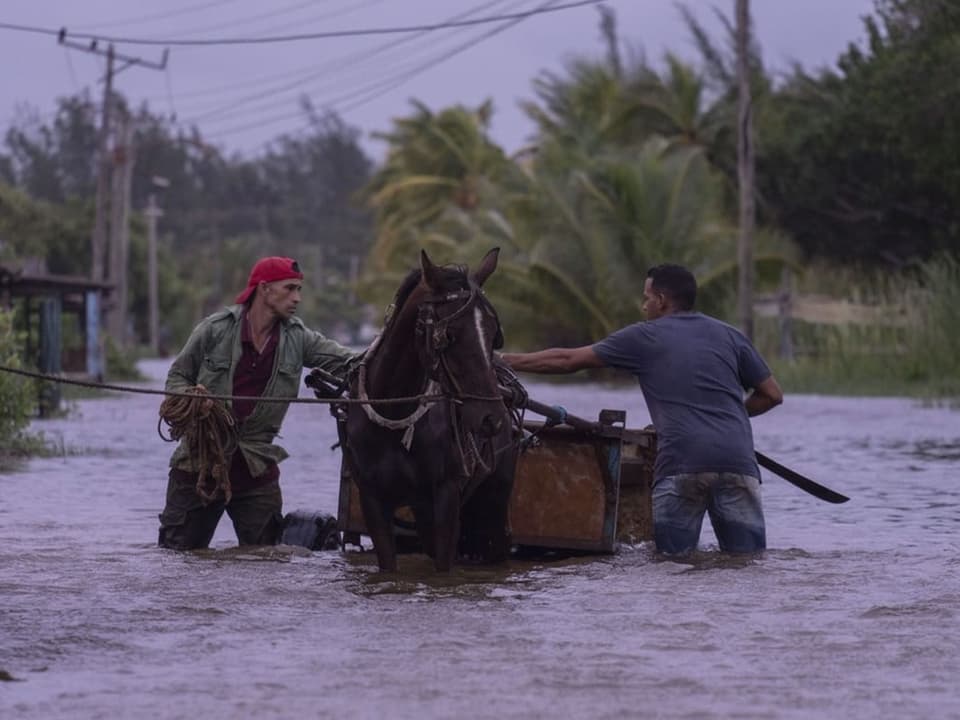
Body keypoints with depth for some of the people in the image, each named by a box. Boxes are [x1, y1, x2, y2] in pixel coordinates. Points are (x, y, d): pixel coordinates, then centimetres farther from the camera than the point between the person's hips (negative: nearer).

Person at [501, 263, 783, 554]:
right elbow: (772, 394, 22)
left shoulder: (644, 337, 12)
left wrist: (505, 361, 26)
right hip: (738, 462, 2)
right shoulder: (730, 336, 19)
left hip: (681, 465, -2)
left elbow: (567, 360, 16)